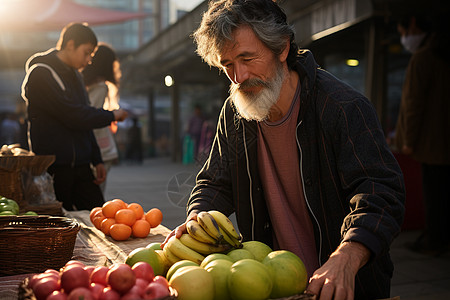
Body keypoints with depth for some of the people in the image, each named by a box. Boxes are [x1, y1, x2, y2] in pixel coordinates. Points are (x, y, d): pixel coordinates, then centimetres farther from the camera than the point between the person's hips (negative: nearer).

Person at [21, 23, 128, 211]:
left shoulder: (73, 73, 17)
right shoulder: (41, 73, -11)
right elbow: (74, 117, -19)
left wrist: (96, 160, 14)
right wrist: (112, 116, -4)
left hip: (80, 166, 8)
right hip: (54, 168, -8)